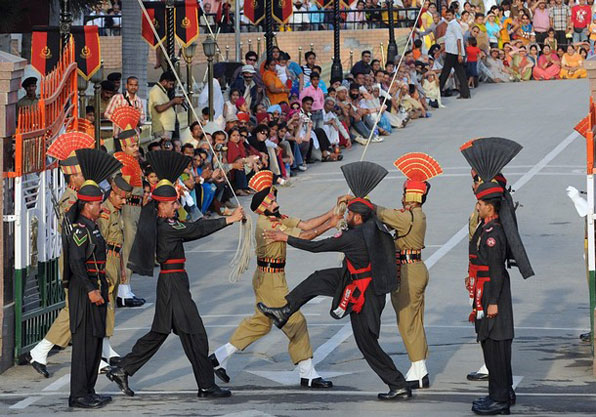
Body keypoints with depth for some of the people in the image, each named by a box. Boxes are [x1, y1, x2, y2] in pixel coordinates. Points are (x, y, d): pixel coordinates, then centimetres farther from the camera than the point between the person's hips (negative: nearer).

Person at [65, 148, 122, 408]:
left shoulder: (91, 226, 14)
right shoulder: (79, 229, -16)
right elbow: (76, 262, -23)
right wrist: (91, 290, -25)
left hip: (95, 287, 10)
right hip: (85, 290, -10)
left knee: (95, 340, 14)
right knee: (85, 341, -9)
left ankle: (88, 391, 21)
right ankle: (78, 396, -8)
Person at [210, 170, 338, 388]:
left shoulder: (277, 219, 8)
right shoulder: (267, 225, -22)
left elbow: (304, 224, 4)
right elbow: (303, 237, -24)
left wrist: (331, 213, -5)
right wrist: (330, 225, -20)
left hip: (267, 278, 10)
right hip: (269, 279, -10)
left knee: (261, 321, 20)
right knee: (295, 321, -4)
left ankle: (220, 356, 23)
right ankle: (307, 374, 2)